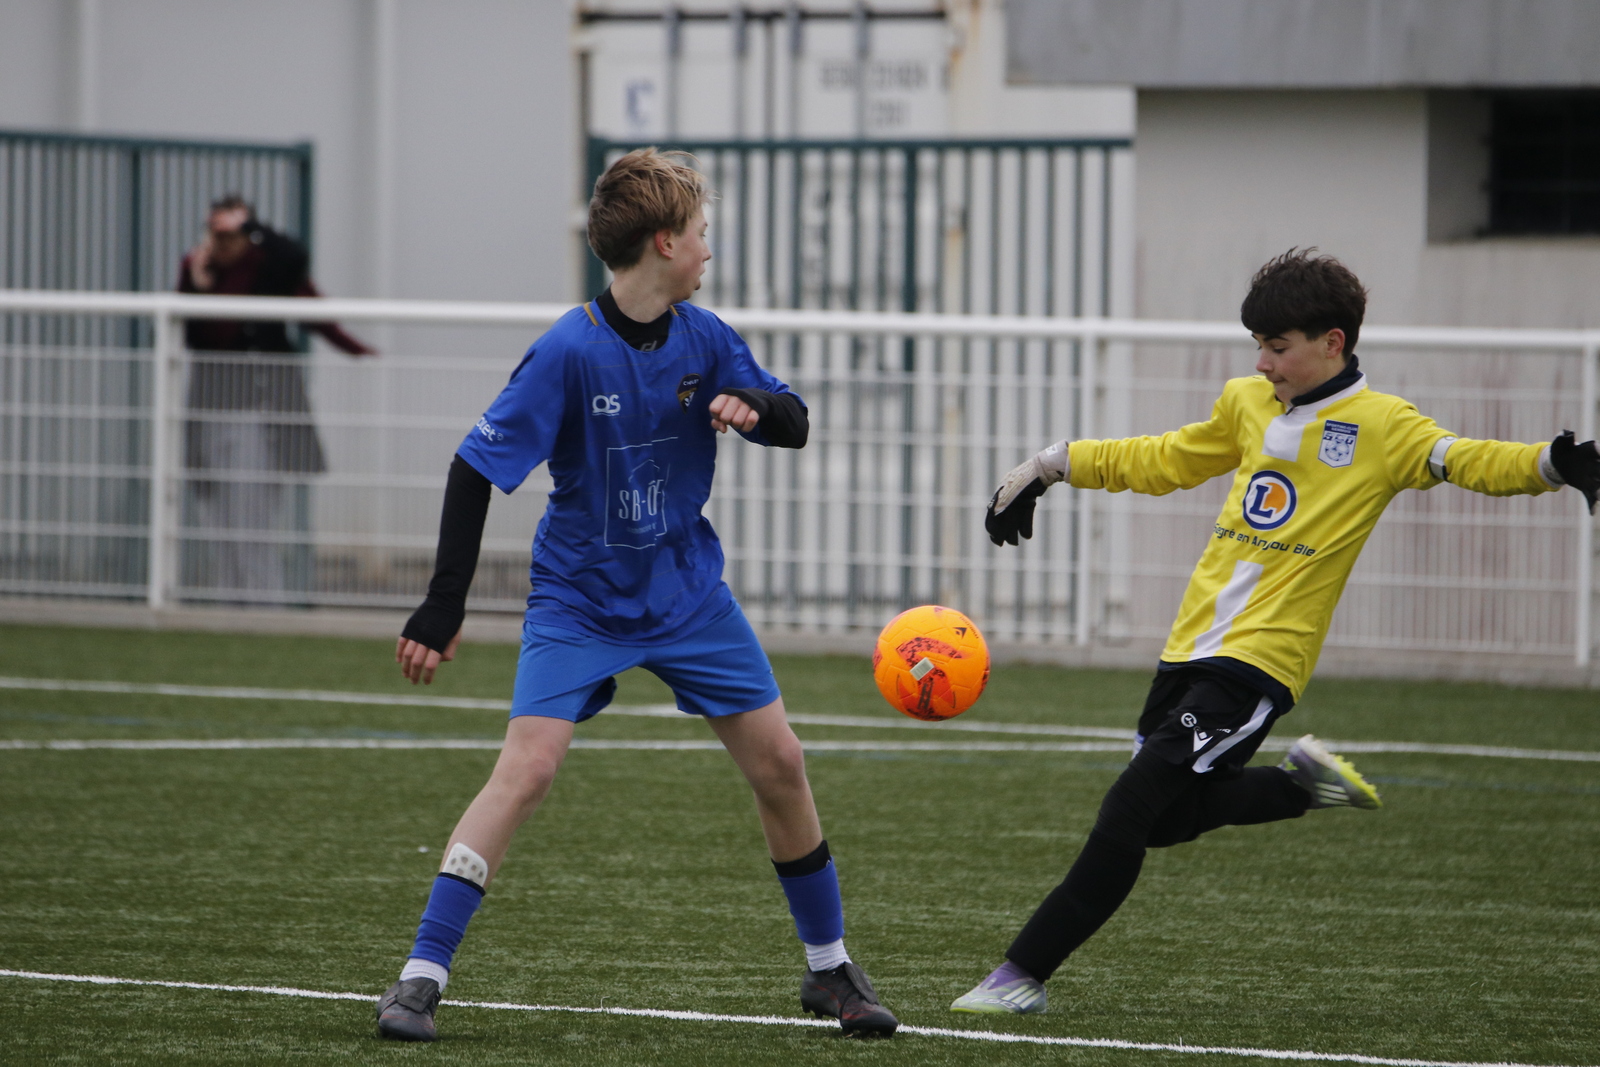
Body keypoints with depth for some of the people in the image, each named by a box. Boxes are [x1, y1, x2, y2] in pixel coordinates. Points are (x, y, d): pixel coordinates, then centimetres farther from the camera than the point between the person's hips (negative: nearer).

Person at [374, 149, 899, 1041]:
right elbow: (477, 471, -19)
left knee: (780, 763, 5)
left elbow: (796, 424, 2)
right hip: (580, 600, -5)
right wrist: (444, 607, -23)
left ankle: (830, 967, 22)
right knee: (528, 768, -19)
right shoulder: (570, 352, -20)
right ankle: (423, 976, -15)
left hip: (688, 593, 5)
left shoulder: (704, 339, -4)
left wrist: (754, 407, -23)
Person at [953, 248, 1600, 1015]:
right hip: (1192, 644, 7)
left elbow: (1467, 461, -18)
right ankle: (1305, 783, 31)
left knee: (1128, 816, -13)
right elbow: (1161, 461, 30)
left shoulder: (1380, 426, -5)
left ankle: (1024, 974, -6)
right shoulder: (1248, 404, 14)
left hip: (1258, 662, -7)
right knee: (1166, 821, 12)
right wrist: (1050, 466, 30)